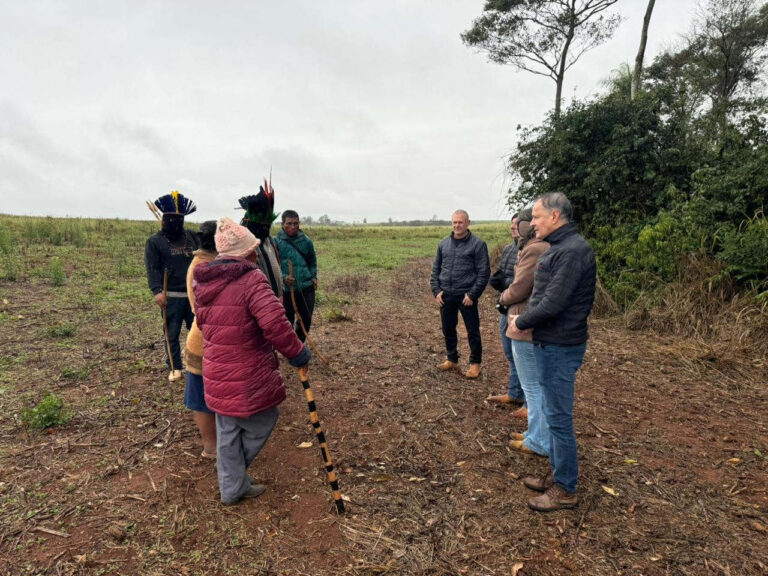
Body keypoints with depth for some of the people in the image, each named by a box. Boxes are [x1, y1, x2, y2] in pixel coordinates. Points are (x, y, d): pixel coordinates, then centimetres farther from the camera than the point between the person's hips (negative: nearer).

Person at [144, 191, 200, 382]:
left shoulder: (191, 237, 10)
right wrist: (157, 291, -21)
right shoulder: (154, 241, -3)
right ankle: (175, 368, 20)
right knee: (172, 334, 7)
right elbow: (152, 268, -10)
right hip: (171, 297, -3)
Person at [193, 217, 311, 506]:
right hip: (248, 376, -8)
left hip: (216, 372, 8)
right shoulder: (252, 279, -20)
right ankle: (235, 482, 31)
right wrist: (297, 352, -18)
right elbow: (275, 322, -30)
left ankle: (232, 487, 35)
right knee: (262, 420, 16)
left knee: (227, 432, 21)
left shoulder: (203, 282, 6)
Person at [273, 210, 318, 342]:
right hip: (286, 289, -3)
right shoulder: (276, 241, -6)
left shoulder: (306, 241, 5)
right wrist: (283, 277, -22)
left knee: (306, 320, 11)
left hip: (306, 288, 3)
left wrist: (314, 277, 6)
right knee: (288, 321, 6)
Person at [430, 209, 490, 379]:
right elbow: (436, 269, 13)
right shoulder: (443, 243, 9)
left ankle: (475, 363, 21)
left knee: (472, 331, 5)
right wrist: (436, 290, 2)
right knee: (448, 329, 14)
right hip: (446, 296, 5)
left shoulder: (478, 244, -5)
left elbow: (484, 272, -7)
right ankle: (452, 360, 32)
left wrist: (472, 294, -14)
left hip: (466, 296, -5)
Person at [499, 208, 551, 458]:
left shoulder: (534, 250, -20)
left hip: (527, 328, -10)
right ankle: (538, 432, 33)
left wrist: (503, 298, 1)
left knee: (533, 387, 3)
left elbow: (517, 290, -19)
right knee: (539, 385, 20)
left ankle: (539, 442, 16)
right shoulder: (548, 248, 11)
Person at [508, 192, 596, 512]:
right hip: (549, 343, 10)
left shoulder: (572, 251, -21)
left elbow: (552, 303, -25)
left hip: (559, 347, -10)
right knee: (554, 413, 19)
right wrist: (522, 318, 4)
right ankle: (556, 473, 35)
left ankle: (565, 490, 18)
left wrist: (521, 323, -11)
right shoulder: (558, 248, 12)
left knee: (559, 418, 2)